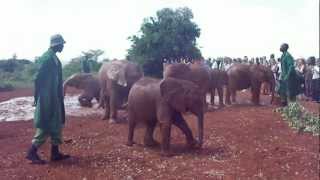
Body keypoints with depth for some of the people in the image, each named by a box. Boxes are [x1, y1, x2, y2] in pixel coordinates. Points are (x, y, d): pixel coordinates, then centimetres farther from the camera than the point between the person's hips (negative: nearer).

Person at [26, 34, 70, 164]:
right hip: (47, 98, -10)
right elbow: (38, 78, -19)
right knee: (45, 126, -4)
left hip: (54, 98, 10)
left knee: (56, 124, 12)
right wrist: (37, 97, -17)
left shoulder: (53, 57, 13)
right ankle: (32, 152, 7)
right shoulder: (47, 58, -17)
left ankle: (55, 153, 19)